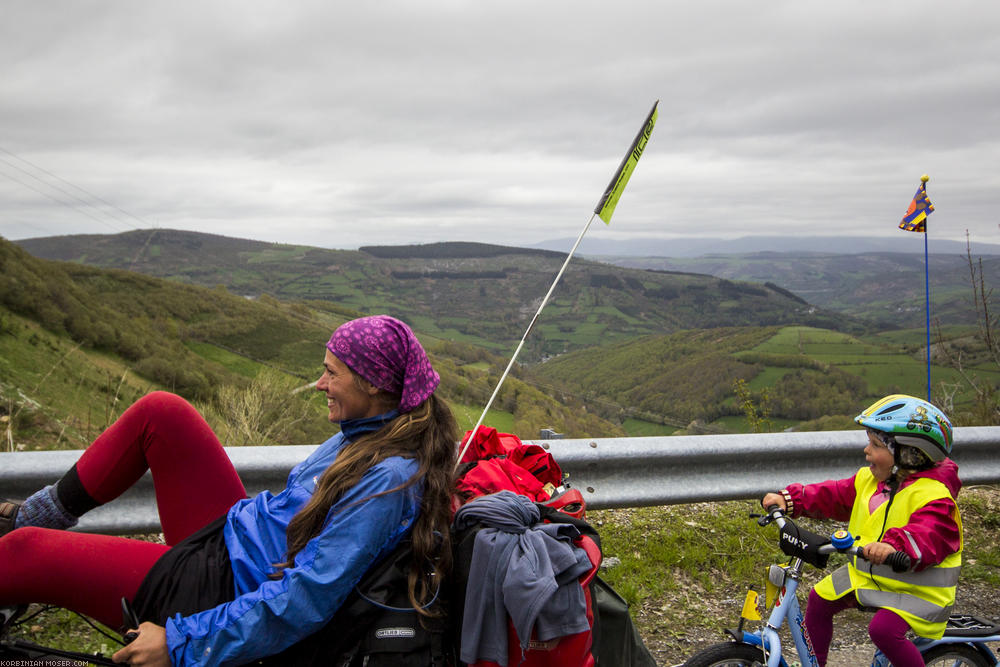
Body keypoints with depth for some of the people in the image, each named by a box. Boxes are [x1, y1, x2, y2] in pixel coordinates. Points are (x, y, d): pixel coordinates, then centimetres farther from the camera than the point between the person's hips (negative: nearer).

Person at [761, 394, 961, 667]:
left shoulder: (932, 494, -22)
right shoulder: (869, 480, 3)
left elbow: (930, 534, -38)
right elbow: (835, 496, 10)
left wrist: (895, 545, -57)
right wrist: (790, 499, -1)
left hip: (916, 587, -8)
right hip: (867, 574, 8)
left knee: (883, 628, -28)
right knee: (820, 598, 6)